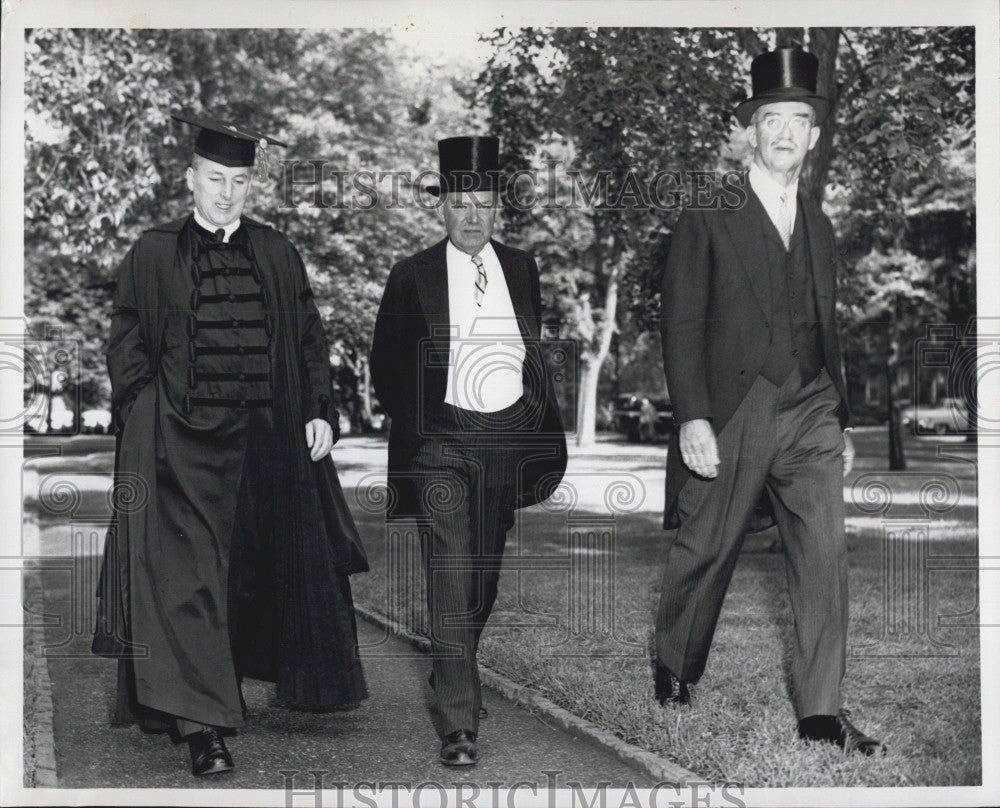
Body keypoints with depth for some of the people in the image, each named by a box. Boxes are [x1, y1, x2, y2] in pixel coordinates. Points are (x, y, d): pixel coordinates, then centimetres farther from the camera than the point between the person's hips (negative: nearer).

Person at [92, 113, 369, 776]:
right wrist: (148, 419, -9)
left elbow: (309, 340, 12)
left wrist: (320, 411, 4)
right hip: (182, 441, -3)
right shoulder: (153, 255, 2)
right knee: (190, 577, -10)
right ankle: (203, 723, -9)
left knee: (256, 568, 13)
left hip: (267, 440, 3)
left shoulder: (277, 255, 10)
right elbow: (128, 347, 2)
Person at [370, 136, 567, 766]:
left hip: (509, 436, 4)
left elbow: (540, 354, 15)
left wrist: (546, 427, 8)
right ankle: (460, 721, -9)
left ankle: (455, 673, 38)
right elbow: (387, 367, 6)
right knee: (451, 577, -10)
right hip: (442, 439, -4)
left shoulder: (522, 270, 9)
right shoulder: (413, 277, 0)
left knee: (487, 571, 14)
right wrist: (415, 425, 0)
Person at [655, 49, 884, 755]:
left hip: (810, 412, 4)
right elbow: (681, 321, -6)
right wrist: (692, 418, -15)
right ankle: (675, 673, 30)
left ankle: (821, 711, 0)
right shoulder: (708, 215, -1)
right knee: (704, 552, 6)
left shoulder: (819, 225, 16)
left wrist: (841, 422, 19)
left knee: (826, 553, -6)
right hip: (731, 412, -4)